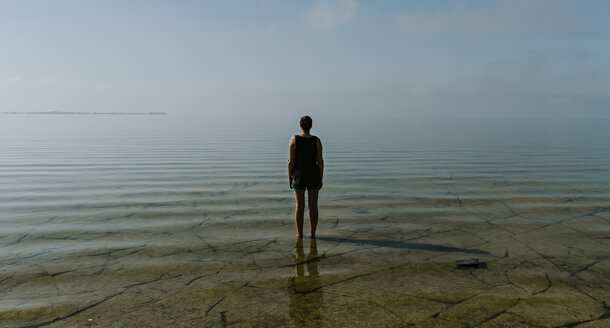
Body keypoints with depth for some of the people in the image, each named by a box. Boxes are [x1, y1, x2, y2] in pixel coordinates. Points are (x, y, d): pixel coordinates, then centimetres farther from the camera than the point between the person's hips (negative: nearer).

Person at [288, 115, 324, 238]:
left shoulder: (294, 140, -9)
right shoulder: (317, 140, -7)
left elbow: (291, 161, -8)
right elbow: (320, 161, -6)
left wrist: (289, 178, 1)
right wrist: (321, 179, 4)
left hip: (299, 176, 0)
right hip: (313, 176, 1)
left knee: (299, 206, 8)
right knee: (313, 206, 8)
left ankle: (299, 233, 12)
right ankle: (312, 233, 12)